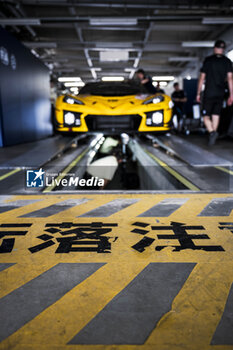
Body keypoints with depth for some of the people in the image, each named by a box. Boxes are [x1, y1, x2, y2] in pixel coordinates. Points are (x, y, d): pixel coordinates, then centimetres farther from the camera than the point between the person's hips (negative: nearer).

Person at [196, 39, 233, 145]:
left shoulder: (208, 60, -1)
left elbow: (202, 78, -2)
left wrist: (198, 93, 4)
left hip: (208, 93, -3)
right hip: (220, 93, 3)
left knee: (206, 116, 1)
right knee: (216, 115, 12)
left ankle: (212, 132, -24)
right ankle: (213, 135, 12)